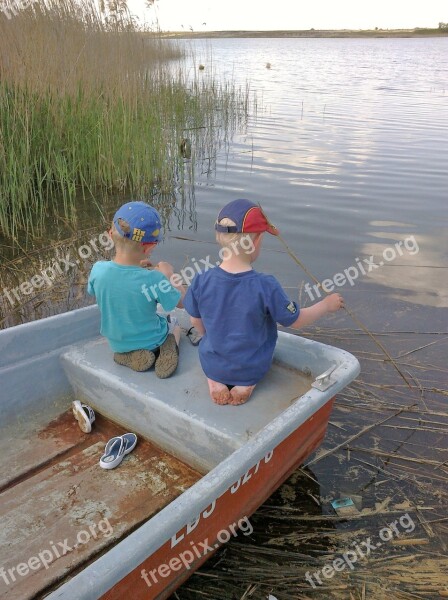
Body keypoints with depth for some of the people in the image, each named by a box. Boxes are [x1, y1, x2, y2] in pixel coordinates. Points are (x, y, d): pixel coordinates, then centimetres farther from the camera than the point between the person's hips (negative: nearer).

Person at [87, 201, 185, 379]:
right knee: (174, 325, 31)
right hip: (151, 340, -3)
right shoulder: (153, 279, -34)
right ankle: (168, 350, -1)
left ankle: (130, 356, 8)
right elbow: (182, 302, -16)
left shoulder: (98, 269, -23)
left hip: (116, 343, 3)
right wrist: (169, 276, -1)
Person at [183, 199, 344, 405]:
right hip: (253, 369, -1)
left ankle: (214, 382, 6)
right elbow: (296, 321, -12)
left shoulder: (201, 281, -19)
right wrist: (327, 304, 5)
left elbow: (196, 321, -2)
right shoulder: (266, 286, -27)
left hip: (211, 365, 2)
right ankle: (247, 385, 5)